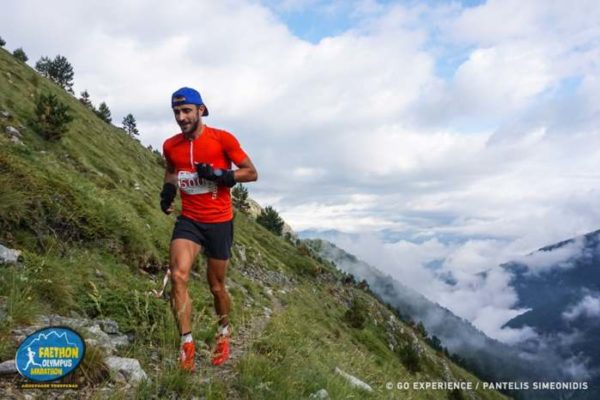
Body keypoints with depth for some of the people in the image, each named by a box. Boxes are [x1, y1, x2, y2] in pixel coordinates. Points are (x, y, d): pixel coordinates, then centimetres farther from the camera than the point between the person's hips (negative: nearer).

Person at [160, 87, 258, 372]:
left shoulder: (222, 139, -12)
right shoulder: (170, 146, 1)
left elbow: (252, 173, -6)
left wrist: (220, 175, -22)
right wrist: (168, 190, 0)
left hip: (219, 222, -2)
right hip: (188, 220, 3)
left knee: (216, 286, 10)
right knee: (178, 275, -21)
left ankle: (224, 332, 39)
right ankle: (186, 344, -8)